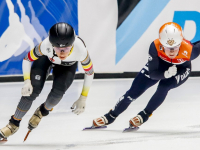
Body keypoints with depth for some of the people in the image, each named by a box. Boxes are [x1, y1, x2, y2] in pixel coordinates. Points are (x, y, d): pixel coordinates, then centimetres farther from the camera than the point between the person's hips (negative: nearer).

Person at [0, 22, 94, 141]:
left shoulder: (80, 50, -42)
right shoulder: (45, 46, -42)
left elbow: (90, 72, -23)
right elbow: (27, 60, -24)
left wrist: (83, 98, -20)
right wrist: (27, 81, -37)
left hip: (68, 65, 0)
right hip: (46, 59, 0)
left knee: (58, 92, -21)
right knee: (33, 90, -14)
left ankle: (43, 111, 13)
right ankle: (14, 123, 4)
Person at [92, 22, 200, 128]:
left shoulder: (189, 50, -39)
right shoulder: (155, 47, -37)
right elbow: (153, 73, -31)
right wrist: (166, 74, -46)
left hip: (182, 69, -1)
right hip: (160, 65, 1)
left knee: (163, 86, -28)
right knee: (135, 90, -3)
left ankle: (145, 115, -6)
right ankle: (110, 117, 13)